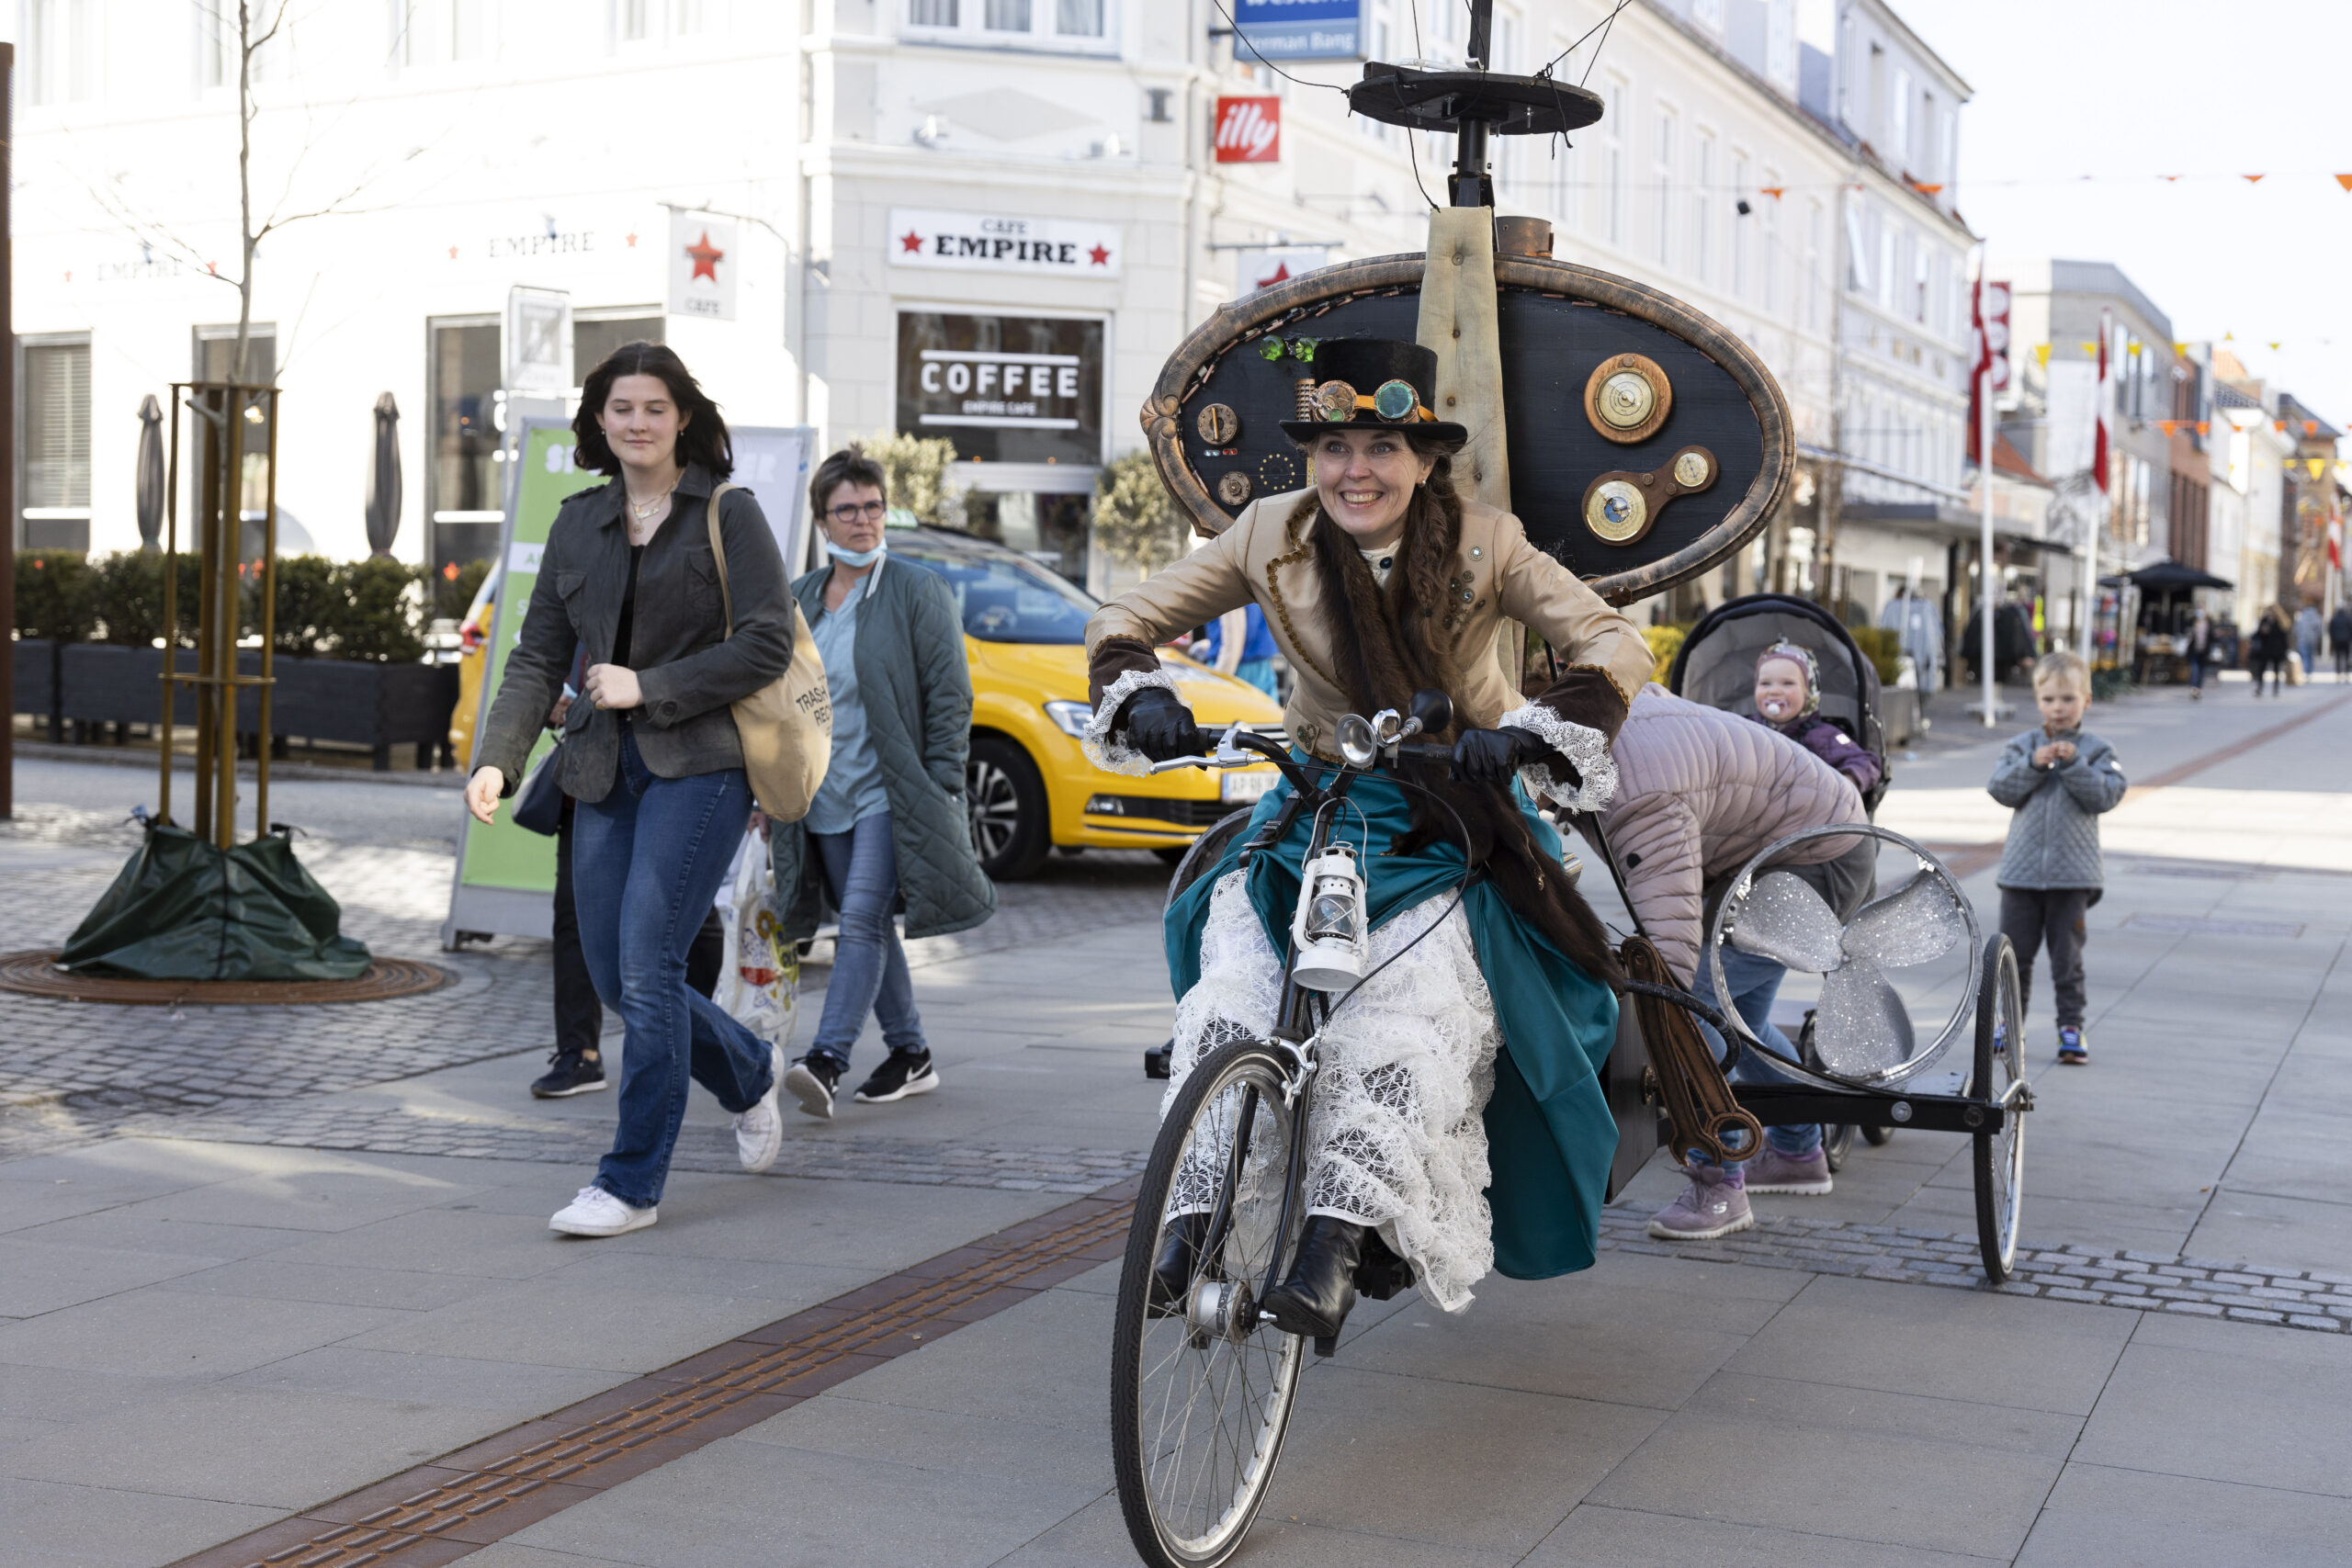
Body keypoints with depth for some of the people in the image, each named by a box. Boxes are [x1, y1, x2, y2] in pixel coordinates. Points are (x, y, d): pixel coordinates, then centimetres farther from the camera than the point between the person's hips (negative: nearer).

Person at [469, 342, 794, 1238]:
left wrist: (649, 687, -12)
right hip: (606, 771, 6)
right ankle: (751, 1073, 34)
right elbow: (538, 657, 10)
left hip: (700, 767, -6)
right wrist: (498, 759, -3)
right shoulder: (578, 525, 13)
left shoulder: (727, 515, -2)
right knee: (613, 977, 7)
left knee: (647, 967, -11)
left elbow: (766, 645, -9)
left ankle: (633, 1182, -1)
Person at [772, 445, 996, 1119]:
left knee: (862, 922, -15)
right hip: (823, 799, 6)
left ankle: (826, 1061, -21)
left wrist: (940, 787, -13)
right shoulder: (799, 600, 12)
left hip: (889, 794, -6)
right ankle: (911, 1055, 21)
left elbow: (950, 694, -7)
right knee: (870, 928, 11)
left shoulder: (918, 592, -4)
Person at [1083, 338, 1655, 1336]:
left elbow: (1615, 643, -13)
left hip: (1454, 821, -2)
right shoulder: (1271, 538, -2)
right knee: (1233, 984, -24)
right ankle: (1196, 1209, -25)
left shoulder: (1481, 545, -7)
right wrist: (1141, 697, -21)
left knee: (1405, 1006, -29)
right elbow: (1125, 618, 2)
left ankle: (1336, 1238, -35)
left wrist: (1528, 733, -31)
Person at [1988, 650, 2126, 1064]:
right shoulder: (2021, 747, 6)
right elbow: (2001, 788, -5)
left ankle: (2071, 1025, 11)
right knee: (2015, 952, 8)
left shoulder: (2096, 751, 3)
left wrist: (2073, 764, -18)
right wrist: (2034, 764, -17)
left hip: (2072, 873, -2)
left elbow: (2106, 796, -9)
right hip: (2021, 870, 2)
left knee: (2067, 956, 2)